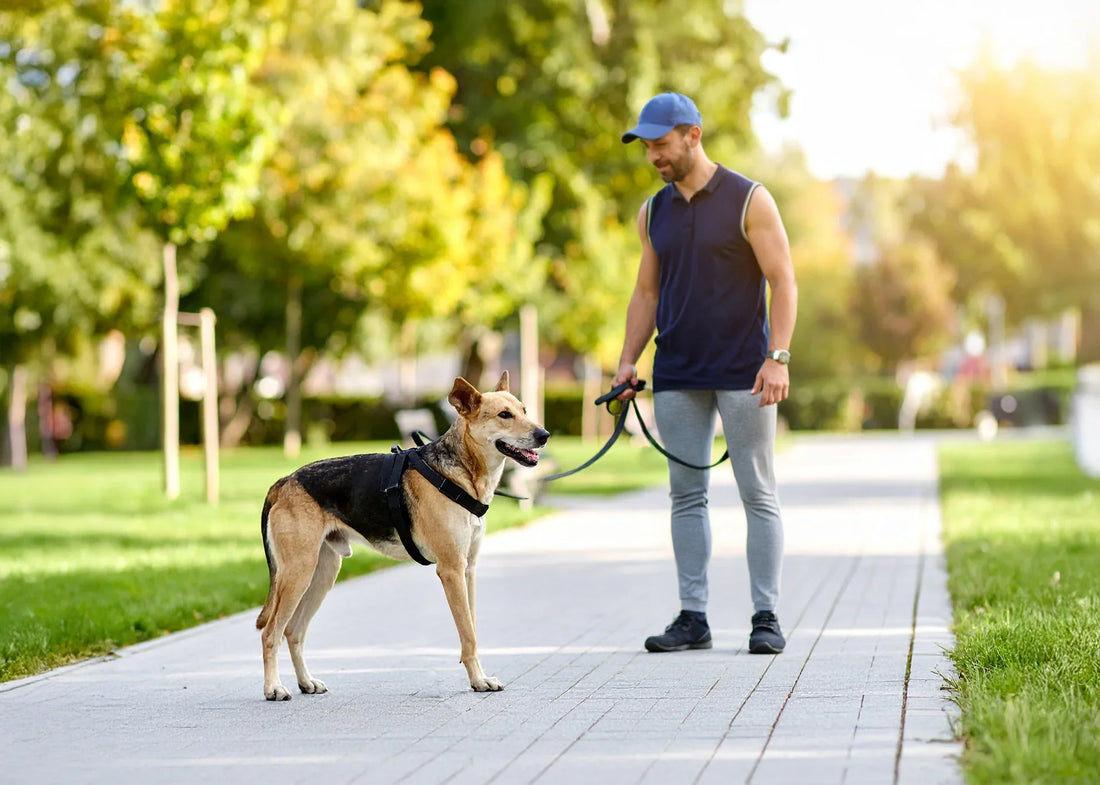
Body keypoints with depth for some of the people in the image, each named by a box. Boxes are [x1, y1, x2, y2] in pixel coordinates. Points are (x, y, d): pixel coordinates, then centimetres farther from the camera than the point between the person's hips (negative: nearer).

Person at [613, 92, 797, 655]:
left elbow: (783, 283, -6)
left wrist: (778, 357, -17)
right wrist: (627, 360, 4)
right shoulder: (654, 213, 11)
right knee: (686, 495, 4)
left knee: (758, 493, -1)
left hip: (743, 374, -4)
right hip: (676, 376, 5)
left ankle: (766, 616, 2)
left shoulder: (749, 201, -4)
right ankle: (692, 617, 8)